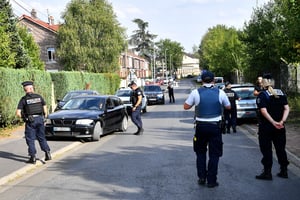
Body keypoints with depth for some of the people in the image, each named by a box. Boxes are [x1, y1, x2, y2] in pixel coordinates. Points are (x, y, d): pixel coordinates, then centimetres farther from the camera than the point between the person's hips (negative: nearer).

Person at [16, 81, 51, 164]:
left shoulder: (23, 99, -3)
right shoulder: (39, 97, 5)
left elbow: (18, 113, -7)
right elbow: (45, 108, 5)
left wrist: (23, 117, 11)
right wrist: (45, 117, 17)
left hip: (30, 121, -3)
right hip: (40, 119, 3)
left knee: (30, 139, 6)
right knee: (42, 138, 15)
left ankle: (33, 157, 5)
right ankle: (47, 153, 7)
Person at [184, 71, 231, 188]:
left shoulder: (196, 92, -8)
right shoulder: (220, 92, -5)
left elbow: (186, 107, 0)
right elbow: (228, 107, 9)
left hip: (201, 126, 0)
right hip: (215, 126, 0)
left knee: (200, 152, 20)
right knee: (214, 154, 10)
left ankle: (201, 177, 19)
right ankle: (211, 181, 13)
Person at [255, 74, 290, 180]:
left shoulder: (262, 95, -9)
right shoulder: (281, 93, 6)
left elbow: (263, 111, -21)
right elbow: (287, 108, -2)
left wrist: (274, 123, -22)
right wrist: (282, 121, -11)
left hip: (266, 127, -5)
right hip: (280, 127, 5)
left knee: (266, 150, 3)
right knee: (280, 148, 14)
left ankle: (267, 172, 6)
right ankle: (284, 171, 21)